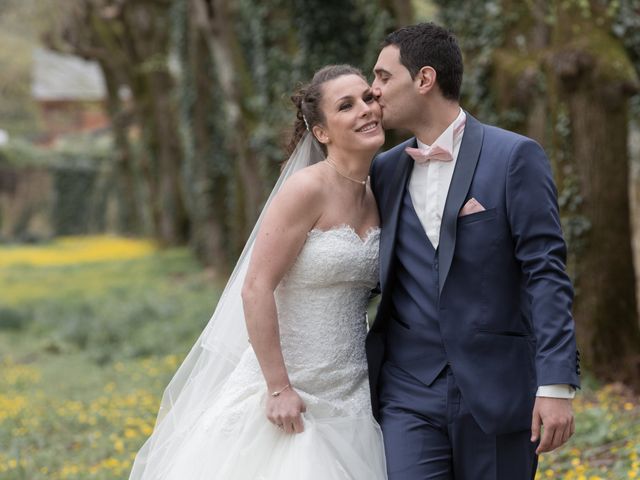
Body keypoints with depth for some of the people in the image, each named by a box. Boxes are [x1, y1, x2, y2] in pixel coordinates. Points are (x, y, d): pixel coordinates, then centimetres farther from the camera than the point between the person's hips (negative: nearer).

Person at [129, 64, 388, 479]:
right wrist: (278, 389, -19)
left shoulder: (377, 198, 7)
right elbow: (256, 289, -18)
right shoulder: (307, 189, -15)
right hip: (291, 392, -6)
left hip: (350, 399, 6)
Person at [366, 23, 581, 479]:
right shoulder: (385, 170, 11)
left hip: (497, 390, -3)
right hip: (408, 394, 4)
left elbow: (545, 273, -8)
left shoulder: (515, 157, -4)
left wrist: (556, 384, -15)